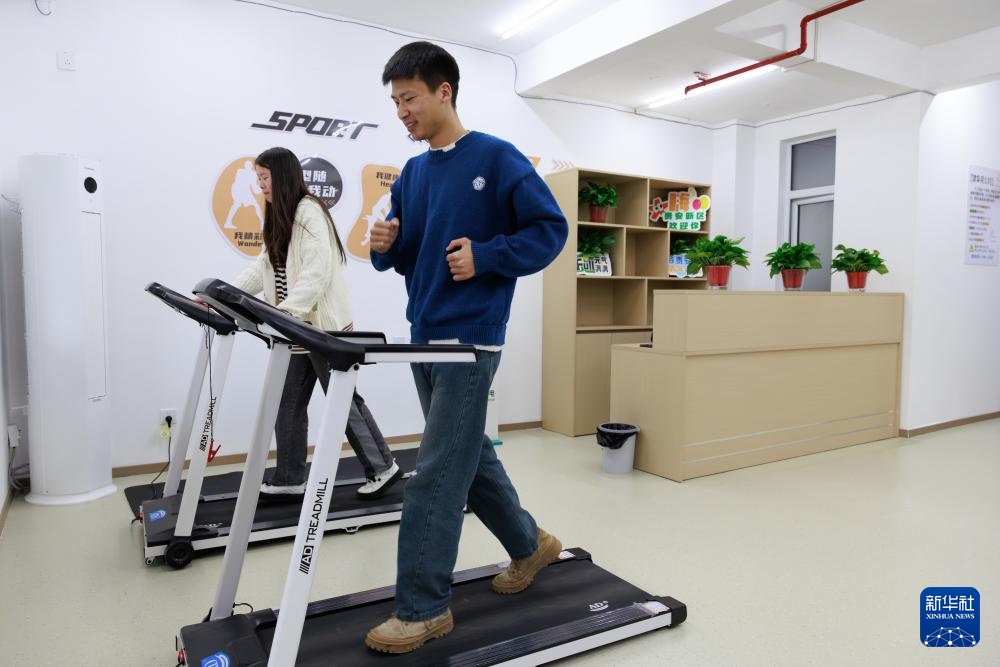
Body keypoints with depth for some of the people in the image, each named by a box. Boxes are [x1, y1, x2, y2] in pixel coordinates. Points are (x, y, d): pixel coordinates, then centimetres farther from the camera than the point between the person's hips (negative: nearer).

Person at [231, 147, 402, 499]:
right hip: (297, 329, 9)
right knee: (287, 405, 10)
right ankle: (289, 479, 20)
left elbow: (318, 270, -22)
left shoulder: (309, 211, -11)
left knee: (343, 400, 0)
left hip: (325, 326, -9)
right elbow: (262, 268, 16)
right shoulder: (280, 220, 18)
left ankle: (383, 467, 14)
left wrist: (287, 308, -32)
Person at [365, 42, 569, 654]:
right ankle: (530, 544, 36)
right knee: (470, 454, 16)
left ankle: (423, 607, 10)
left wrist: (484, 257, -17)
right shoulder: (412, 174, 14)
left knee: (437, 475, -5)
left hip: (469, 340, -8)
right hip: (424, 337, 8)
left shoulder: (496, 159, -6)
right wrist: (386, 247, -4)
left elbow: (551, 228, -7)